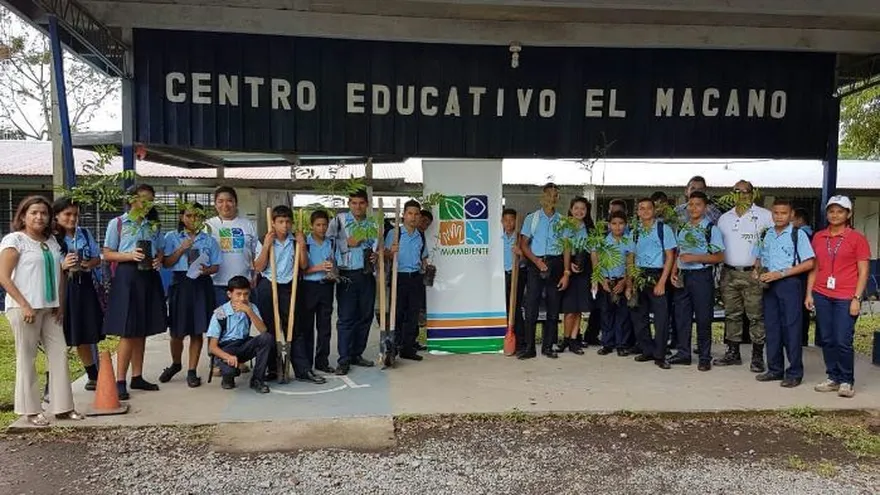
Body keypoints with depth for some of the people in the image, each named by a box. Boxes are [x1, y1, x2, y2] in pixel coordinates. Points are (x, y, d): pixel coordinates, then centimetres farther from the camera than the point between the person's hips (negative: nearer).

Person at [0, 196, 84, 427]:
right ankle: (30, 410, 10)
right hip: (25, 308, -6)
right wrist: (25, 306, -17)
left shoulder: (52, 241, 14)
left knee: (59, 353, 5)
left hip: (50, 307, 7)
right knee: (27, 358, 1)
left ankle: (62, 407, 11)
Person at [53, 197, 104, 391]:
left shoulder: (85, 234, 10)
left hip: (84, 288, 5)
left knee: (84, 336, 16)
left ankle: (93, 377, 29)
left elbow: (97, 258, 13)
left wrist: (89, 264, -7)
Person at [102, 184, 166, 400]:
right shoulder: (117, 223, 1)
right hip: (127, 276, -5)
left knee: (142, 331, 9)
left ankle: (137, 377, 17)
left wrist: (158, 260, -5)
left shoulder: (154, 225, 14)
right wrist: (130, 255, -17)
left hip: (149, 277, 5)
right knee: (127, 331, -7)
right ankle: (120, 381, -1)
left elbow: (160, 251, 17)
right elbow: (107, 254, -1)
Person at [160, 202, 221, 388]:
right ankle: (175, 364, 30)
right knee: (177, 331, 4)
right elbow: (167, 263, -2)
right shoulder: (172, 238, 6)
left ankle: (192, 371, 12)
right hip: (180, 283, -1)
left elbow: (216, 266, 9)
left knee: (197, 330, 2)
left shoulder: (209, 240, 9)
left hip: (202, 285, 1)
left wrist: (205, 270, -11)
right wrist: (182, 248, -13)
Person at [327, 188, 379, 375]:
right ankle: (344, 360, 2)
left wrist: (376, 256, 0)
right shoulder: (339, 220, 1)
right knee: (346, 318, -4)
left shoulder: (372, 225, 12)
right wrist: (347, 243, -12)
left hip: (367, 275, 5)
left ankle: (357, 354, 21)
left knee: (365, 316, 8)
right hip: (347, 275, -4)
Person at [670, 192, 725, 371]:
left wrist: (695, 258, -18)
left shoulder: (711, 229, -5)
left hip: (702, 276, -5)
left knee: (703, 318, 1)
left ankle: (705, 357, 11)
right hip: (682, 276, 6)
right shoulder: (682, 229, 13)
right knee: (681, 316, 9)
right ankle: (683, 353, 20)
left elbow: (719, 256, -9)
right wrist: (673, 272, 4)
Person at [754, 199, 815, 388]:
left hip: (789, 283, -5)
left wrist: (781, 273, -15)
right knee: (771, 327, 9)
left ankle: (795, 373, 6)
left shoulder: (798, 234, -4)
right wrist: (757, 270, 3)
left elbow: (809, 263, -9)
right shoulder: (766, 235, 12)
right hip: (769, 285, 5)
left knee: (791, 328, -3)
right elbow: (760, 257, 25)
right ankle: (775, 369, 19)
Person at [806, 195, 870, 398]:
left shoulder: (857, 238, -1)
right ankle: (833, 378, 19)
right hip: (822, 296, 4)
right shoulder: (818, 237, 11)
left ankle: (847, 381, 10)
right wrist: (809, 294, 8)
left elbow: (863, 272, -2)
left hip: (846, 298, -4)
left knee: (843, 341, -6)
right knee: (827, 340, 7)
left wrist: (857, 298, -9)